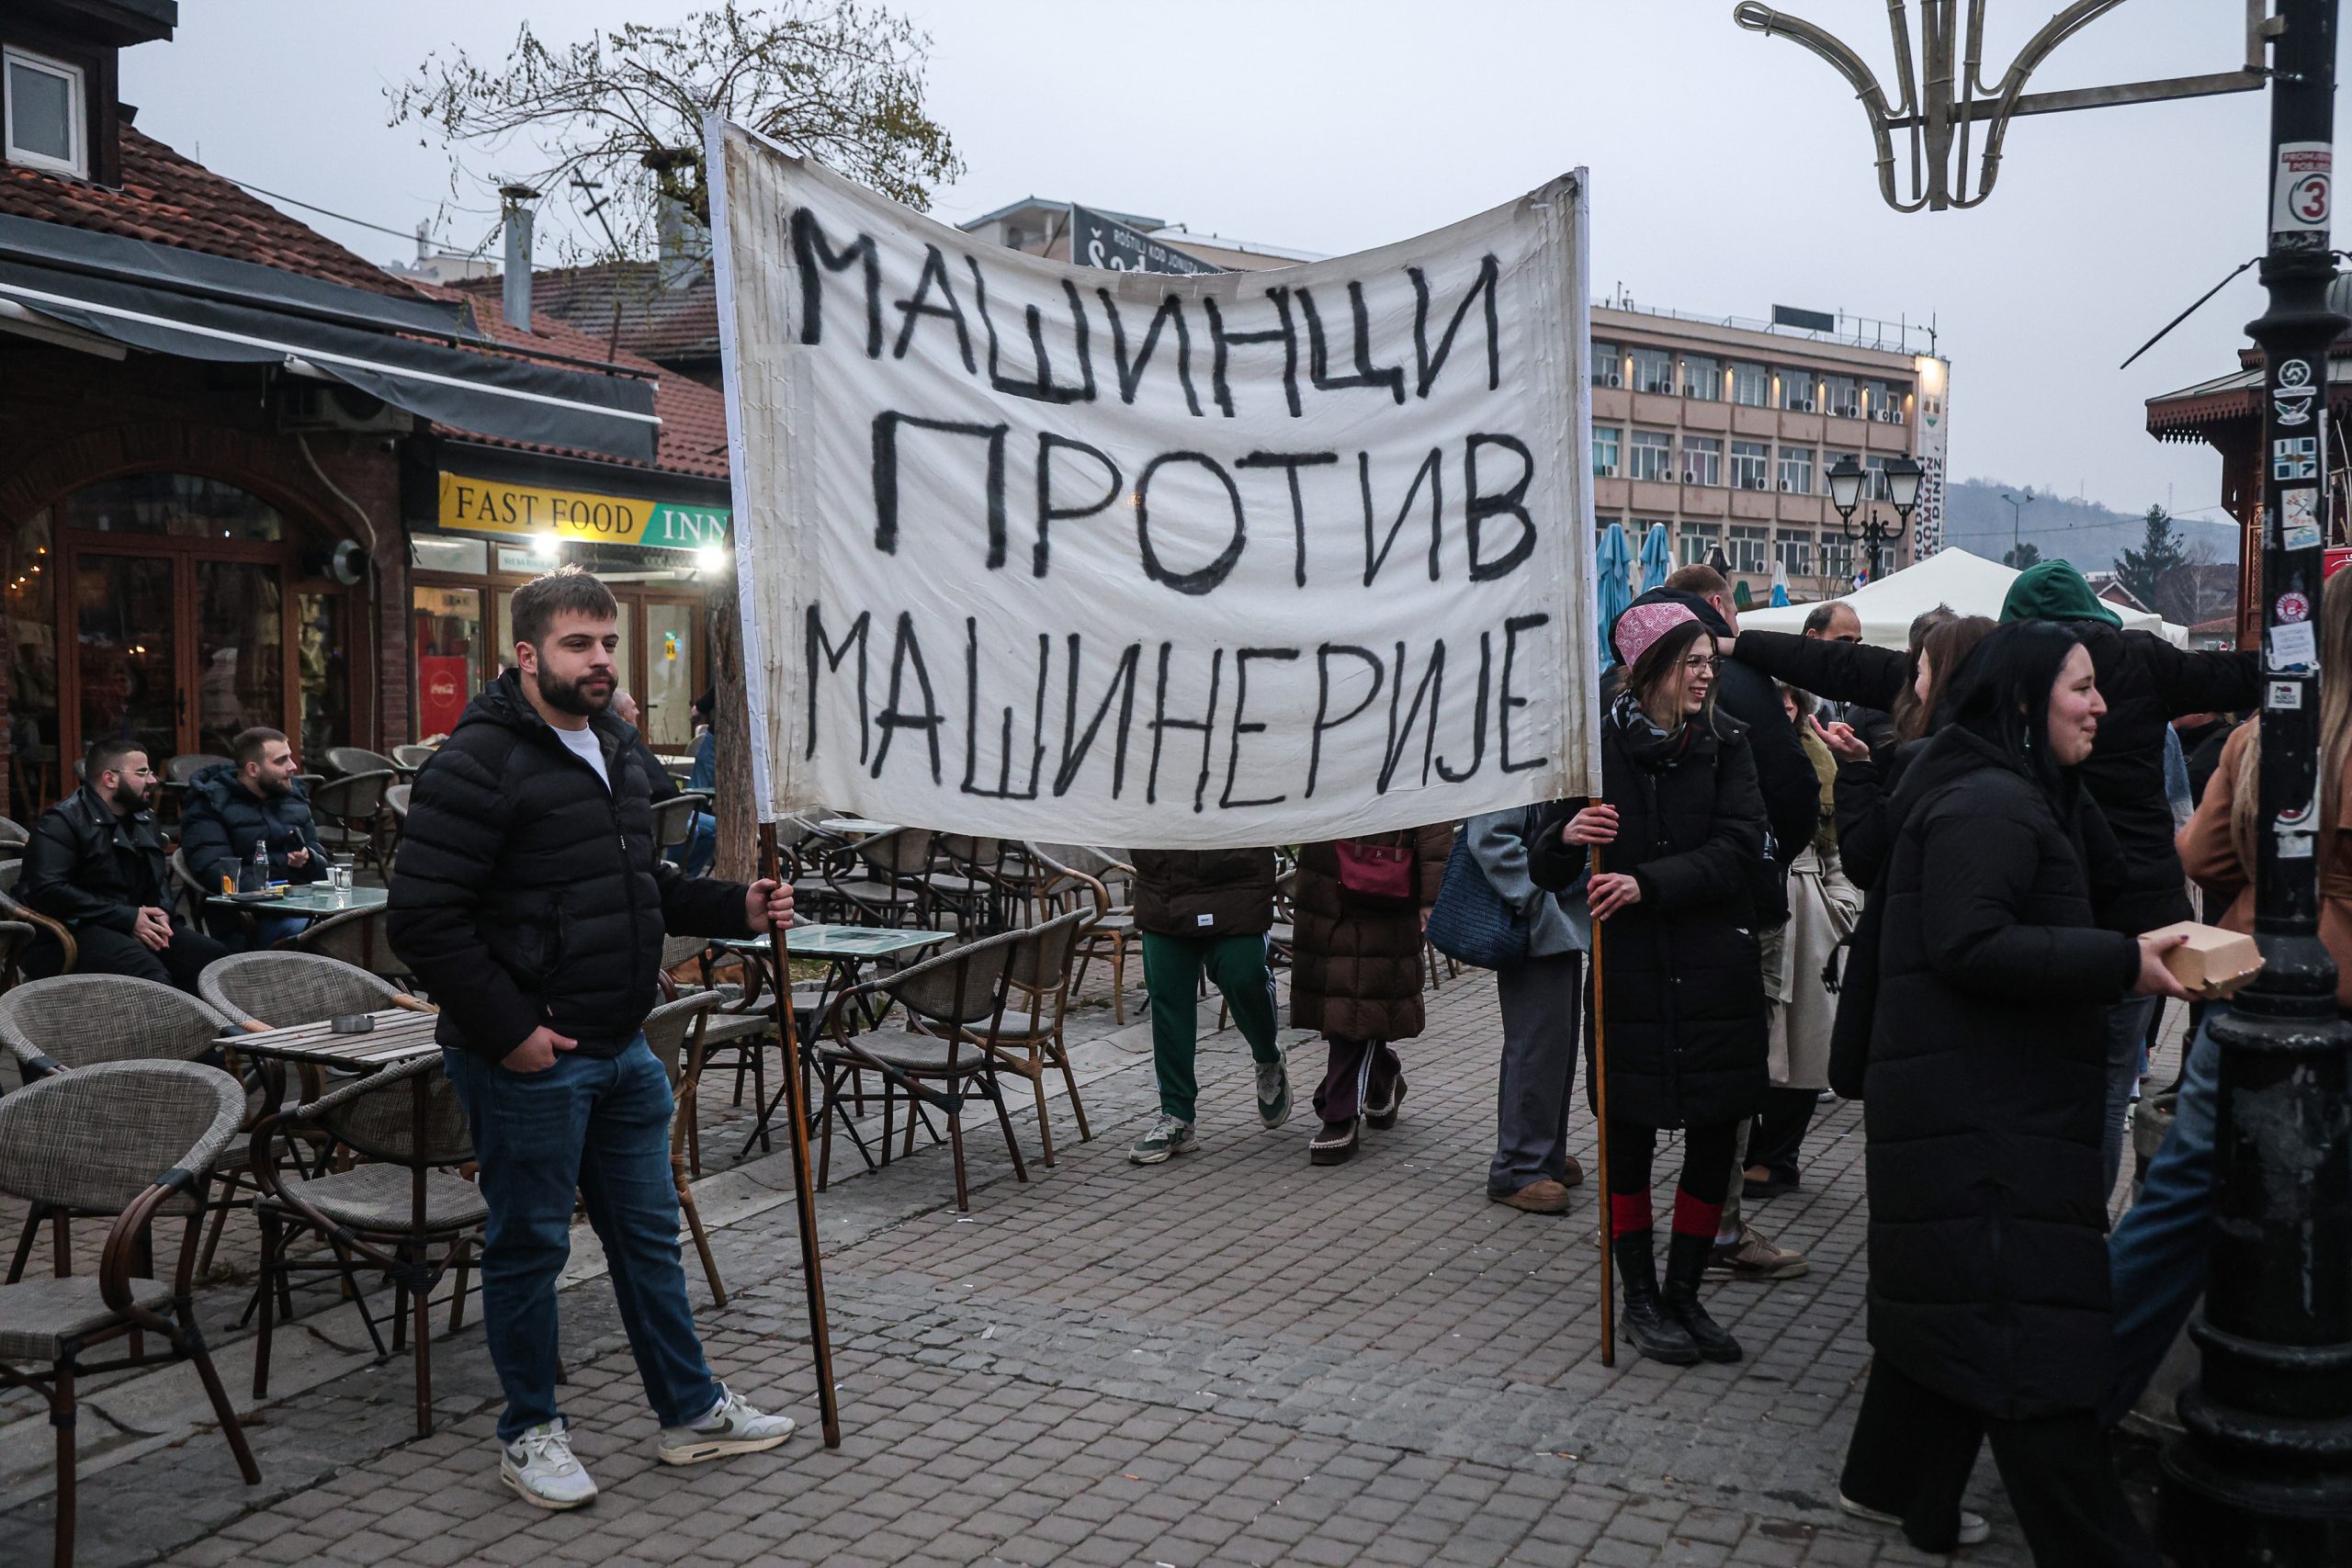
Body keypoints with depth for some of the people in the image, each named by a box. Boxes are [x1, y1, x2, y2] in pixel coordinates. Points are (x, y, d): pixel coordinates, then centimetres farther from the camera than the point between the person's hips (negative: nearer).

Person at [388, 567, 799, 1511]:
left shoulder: (614, 752, 12)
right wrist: (507, 1031, -20)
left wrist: (735, 910, 7)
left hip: (622, 1049, 8)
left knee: (649, 1234, 16)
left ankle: (692, 1413, 29)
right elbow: (422, 917, -20)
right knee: (529, 1247, 7)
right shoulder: (481, 761, -16)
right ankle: (529, 1434, 25)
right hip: (527, 1058, -8)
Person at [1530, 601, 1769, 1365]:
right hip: (1629, 971, -2)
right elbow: (1547, 872, -1)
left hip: (1716, 967, 2)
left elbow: (1739, 849, -10)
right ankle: (1640, 1299, 22)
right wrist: (1567, 834, -23)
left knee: (1716, 1136, 8)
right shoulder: (1597, 743, -2)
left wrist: (1649, 883, -21)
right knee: (1628, 1136, 6)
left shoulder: (1725, 742, 3)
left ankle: (1684, 1292, 25)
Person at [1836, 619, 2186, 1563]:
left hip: (1986, 1103, 11)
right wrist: (2121, 963, -22)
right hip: (1982, 1109, -11)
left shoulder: (2017, 796, 19)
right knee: (2026, 1326, -5)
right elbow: (1970, 946, -24)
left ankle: (1893, 1485, 31)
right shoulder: (1988, 803, -15)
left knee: (1951, 1295, 19)